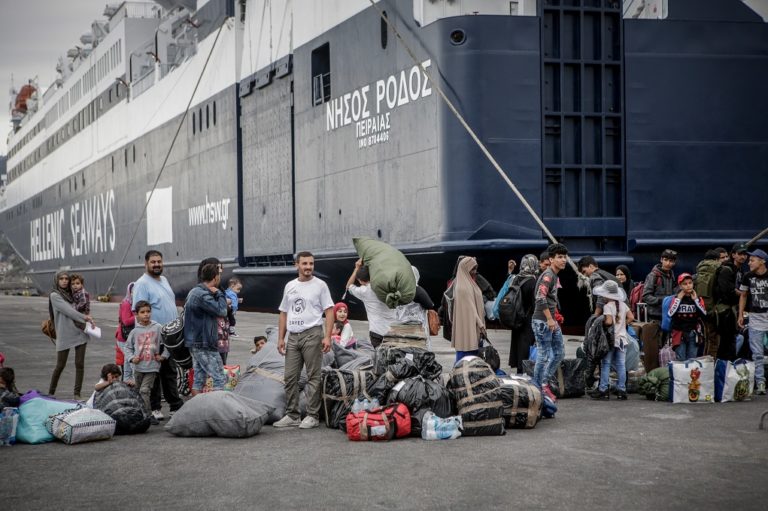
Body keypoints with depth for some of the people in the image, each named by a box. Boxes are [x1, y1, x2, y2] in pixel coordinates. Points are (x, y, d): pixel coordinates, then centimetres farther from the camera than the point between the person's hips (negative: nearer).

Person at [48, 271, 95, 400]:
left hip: (80, 332, 5)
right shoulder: (54, 295, -2)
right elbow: (67, 311, -11)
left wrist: (87, 318, -4)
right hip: (64, 335, -5)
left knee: (80, 364, 1)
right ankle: (51, 393, 15)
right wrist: (84, 318, -11)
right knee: (60, 365, 0)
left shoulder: (71, 294, 16)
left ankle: (77, 394, 6)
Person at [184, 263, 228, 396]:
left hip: (195, 343, 10)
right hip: (204, 344, -10)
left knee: (198, 379, 10)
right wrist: (219, 293, -7)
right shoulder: (202, 295, -19)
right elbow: (221, 311, -21)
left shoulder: (194, 292, 15)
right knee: (219, 379, -6)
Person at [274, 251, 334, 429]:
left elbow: (329, 311, -5)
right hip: (293, 336, 5)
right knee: (290, 377, 5)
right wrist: (280, 338, 10)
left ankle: (312, 416, 1)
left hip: (312, 334, -5)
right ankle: (292, 415, 12)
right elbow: (284, 313, 18)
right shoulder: (289, 286, 14)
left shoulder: (320, 285, -1)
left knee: (313, 377, -3)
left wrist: (327, 336, -15)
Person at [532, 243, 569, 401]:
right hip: (542, 321, -10)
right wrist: (549, 320, -24)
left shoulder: (555, 275, 14)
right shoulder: (548, 276, -16)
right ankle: (537, 389, 5)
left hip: (551, 321, 10)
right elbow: (540, 298, -27)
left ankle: (544, 383, 21)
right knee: (544, 356, -4)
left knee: (559, 353, 13)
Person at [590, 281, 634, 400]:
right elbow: (631, 317, 5)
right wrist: (622, 324, 12)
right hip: (622, 338, 6)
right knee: (621, 365, 6)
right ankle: (622, 390, 6)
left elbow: (609, 321, -22)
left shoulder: (608, 306, -13)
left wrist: (601, 322, -4)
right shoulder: (623, 305, 7)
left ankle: (603, 389, 1)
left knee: (606, 364, 1)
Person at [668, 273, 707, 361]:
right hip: (679, 333, -2)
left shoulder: (698, 299, 5)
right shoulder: (676, 298, 1)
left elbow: (704, 314, -8)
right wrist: (679, 299, -11)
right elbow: (671, 314, -13)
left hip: (693, 334, 2)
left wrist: (695, 300, -8)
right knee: (681, 360, -5)